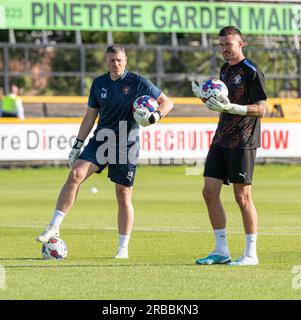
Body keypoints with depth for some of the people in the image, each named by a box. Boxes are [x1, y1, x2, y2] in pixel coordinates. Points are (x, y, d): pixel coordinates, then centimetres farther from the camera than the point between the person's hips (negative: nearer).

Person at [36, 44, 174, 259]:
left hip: (126, 146, -3)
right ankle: (54, 227, -15)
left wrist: (157, 115, -20)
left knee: (124, 196, 0)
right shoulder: (99, 84, 7)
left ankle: (123, 248, 11)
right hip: (101, 141, 3)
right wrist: (78, 145, 12)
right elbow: (90, 116, 15)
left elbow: (167, 102, 1)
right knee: (76, 174, -18)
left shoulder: (138, 83, -5)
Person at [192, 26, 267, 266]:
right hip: (221, 139, 8)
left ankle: (251, 253, 2)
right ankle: (221, 251, 11)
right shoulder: (225, 69, 15)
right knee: (210, 192, 3)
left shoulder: (252, 71, -10)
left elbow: (261, 110, -14)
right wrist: (203, 95, 3)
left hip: (243, 142, -8)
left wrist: (231, 107, -25)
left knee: (242, 196, -5)